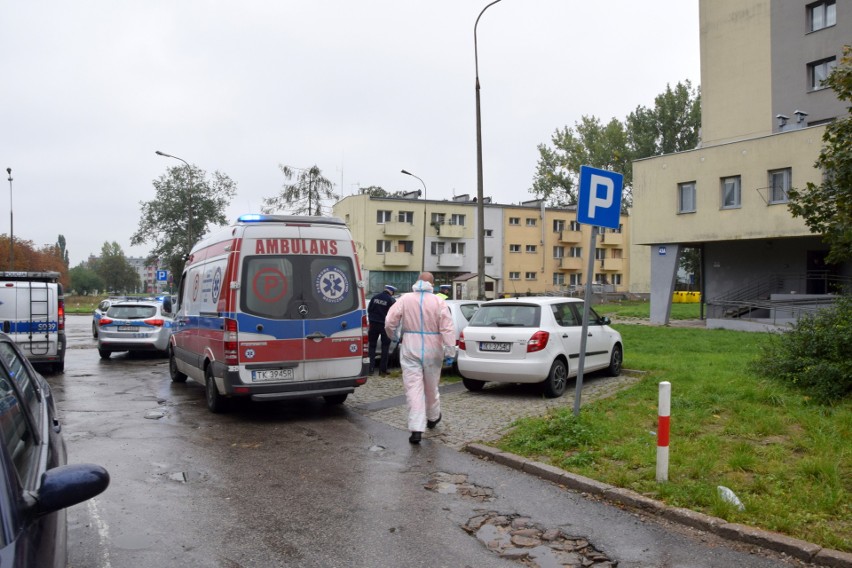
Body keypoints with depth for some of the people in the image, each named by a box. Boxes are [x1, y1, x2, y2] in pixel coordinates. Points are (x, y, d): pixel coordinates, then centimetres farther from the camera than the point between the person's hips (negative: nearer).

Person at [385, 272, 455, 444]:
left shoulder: (405, 299, -3)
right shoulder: (438, 302, -5)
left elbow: (390, 322, -6)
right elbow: (448, 328, -11)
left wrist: (394, 336, 14)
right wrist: (450, 350, -7)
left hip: (410, 350, -1)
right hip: (432, 350, 1)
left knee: (413, 388, -2)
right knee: (431, 386, 18)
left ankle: (416, 428, -9)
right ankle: (433, 417, 39)